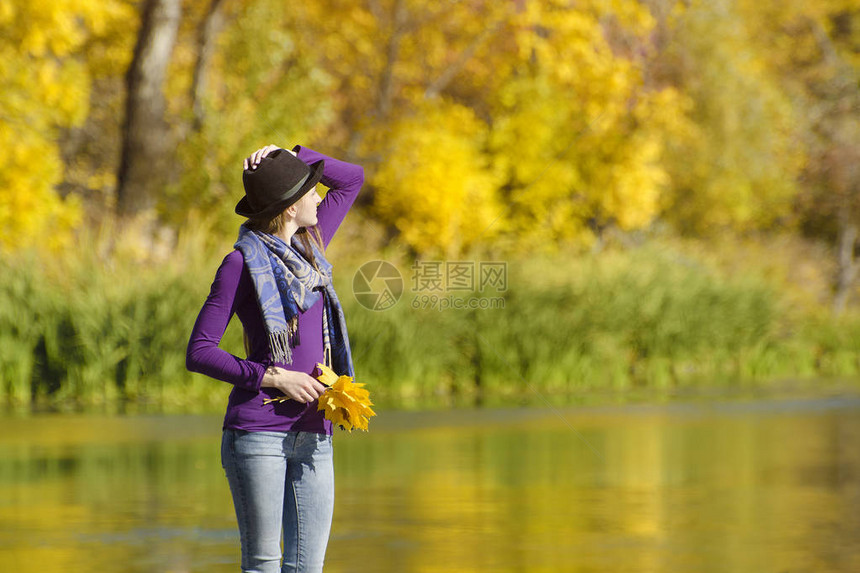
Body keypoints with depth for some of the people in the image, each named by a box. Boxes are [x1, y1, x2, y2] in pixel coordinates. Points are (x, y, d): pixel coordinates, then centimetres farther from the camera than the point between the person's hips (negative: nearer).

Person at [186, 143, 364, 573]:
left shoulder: (308, 246, 14)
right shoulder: (243, 263, -5)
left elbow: (352, 179, 26)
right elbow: (199, 352, -7)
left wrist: (291, 158, 9)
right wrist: (274, 378, -14)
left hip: (314, 436, 6)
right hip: (259, 430, -6)